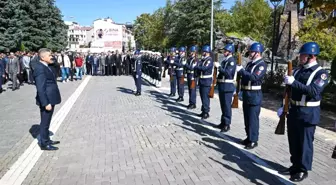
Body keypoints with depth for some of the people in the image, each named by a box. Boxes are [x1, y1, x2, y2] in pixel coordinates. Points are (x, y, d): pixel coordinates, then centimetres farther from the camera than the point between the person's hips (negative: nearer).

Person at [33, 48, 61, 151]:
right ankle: (44, 144, 16)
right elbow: (40, 88, -24)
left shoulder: (44, 66, 12)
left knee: (47, 122, 20)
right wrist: (46, 103, -24)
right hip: (47, 100, -10)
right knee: (45, 122, 3)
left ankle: (47, 140, 34)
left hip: (50, 99, 10)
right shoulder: (40, 68, -20)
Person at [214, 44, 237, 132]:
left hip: (228, 86, -9)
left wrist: (219, 67, -24)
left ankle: (227, 124, 4)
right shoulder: (225, 60, 16)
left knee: (227, 105, -4)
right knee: (223, 105, 15)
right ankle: (223, 122, 25)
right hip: (222, 85, 9)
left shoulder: (232, 61, -11)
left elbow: (228, 73, -22)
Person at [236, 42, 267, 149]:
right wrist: (240, 71, 2)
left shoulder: (262, 65, -12)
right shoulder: (250, 63, 14)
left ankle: (253, 141, 7)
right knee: (247, 118, 14)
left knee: (253, 119, -3)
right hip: (246, 94, 8)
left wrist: (241, 70, -22)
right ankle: (249, 137, 27)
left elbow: (254, 77, -25)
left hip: (255, 95, -8)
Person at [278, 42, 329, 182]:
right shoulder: (298, 70, 9)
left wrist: (294, 82, -30)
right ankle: (295, 165, 29)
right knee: (293, 141, 14)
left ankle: (303, 170, 18)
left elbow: (314, 91, -26)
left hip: (308, 113, -6)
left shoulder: (321, 73, -10)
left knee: (305, 142, 4)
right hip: (293, 110, 6)